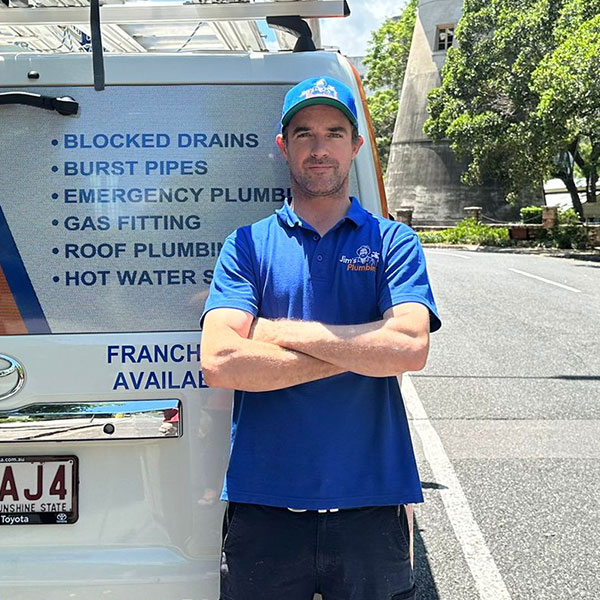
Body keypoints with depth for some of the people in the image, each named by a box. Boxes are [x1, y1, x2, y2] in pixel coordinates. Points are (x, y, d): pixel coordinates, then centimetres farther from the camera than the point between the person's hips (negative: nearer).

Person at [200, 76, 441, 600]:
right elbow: (219, 362, -11)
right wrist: (355, 351, -11)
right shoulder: (248, 244, 3)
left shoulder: (393, 241, 4)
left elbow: (411, 347, -13)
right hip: (264, 507, 0)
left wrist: (279, 331, -11)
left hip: (371, 503, 0)